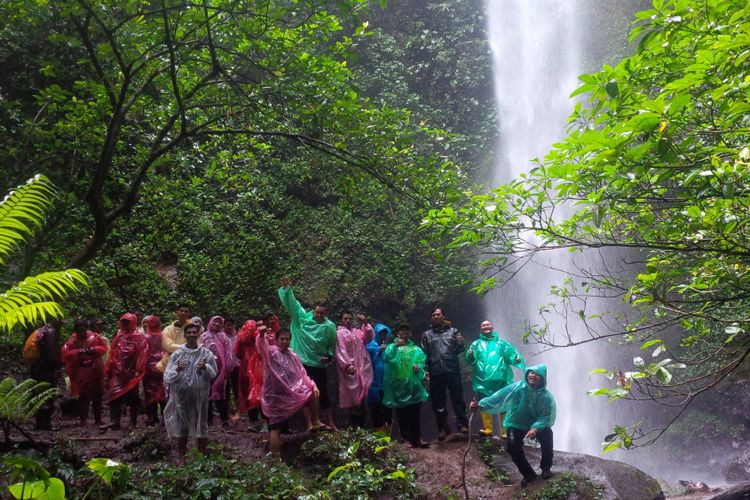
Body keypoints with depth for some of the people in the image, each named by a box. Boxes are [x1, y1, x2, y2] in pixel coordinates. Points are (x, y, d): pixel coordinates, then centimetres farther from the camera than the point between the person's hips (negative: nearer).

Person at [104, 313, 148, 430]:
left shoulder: (139, 338, -1)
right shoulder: (118, 337, 12)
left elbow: (143, 354, -10)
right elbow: (112, 355, 12)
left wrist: (138, 371, -18)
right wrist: (107, 372, 10)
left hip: (131, 373, -3)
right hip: (118, 373, 3)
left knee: (133, 399, 5)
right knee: (115, 397, -9)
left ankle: (133, 423, 14)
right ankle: (114, 422, -8)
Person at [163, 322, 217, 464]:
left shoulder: (206, 353, 1)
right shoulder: (177, 353, -1)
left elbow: (213, 374, 2)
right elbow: (167, 376, -4)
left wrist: (205, 368, -17)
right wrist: (177, 370, -23)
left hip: (200, 394, 0)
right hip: (181, 394, 0)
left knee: (201, 425, 5)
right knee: (181, 425, 6)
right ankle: (182, 458, 18)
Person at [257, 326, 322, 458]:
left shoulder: (293, 356, 11)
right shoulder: (271, 352, -8)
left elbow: (302, 374, 13)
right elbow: (262, 347, -30)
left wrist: (313, 385, -2)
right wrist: (261, 335, -52)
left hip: (292, 393, 6)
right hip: (275, 396, -6)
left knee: (313, 393, 6)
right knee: (276, 428, -3)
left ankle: (315, 423, 17)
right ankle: (276, 457, 2)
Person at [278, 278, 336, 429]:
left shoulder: (330, 327, -3)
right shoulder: (303, 318, -3)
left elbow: (332, 345, 4)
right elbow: (292, 304, -6)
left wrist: (329, 357, -12)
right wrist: (286, 288, -16)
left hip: (318, 366, 0)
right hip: (301, 364, 0)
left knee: (323, 395, 6)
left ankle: (331, 423, 16)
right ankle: (310, 424, 15)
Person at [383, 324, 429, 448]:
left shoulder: (416, 349, 20)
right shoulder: (392, 346, 12)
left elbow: (422, 361, 8)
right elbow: (386, 357, -10)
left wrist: (419, 366, -14)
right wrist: (395, 346, -22)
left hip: (414, 386, 2)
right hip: (398, 386, -1)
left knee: (415, 414, -2)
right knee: (402, 414, 2)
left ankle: (416, 438, 3)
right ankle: (405, 437, 11)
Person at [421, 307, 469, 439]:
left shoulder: (453, 331, 12)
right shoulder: (427, 335, 15)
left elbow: (458, 350, 7)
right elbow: (424, 354, 8)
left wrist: (460, 344, -15)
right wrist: (425, 370, -4)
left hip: (452, 370, -2)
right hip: (435, 373, 2)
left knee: (458, 399, -3)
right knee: (438, 402, 6)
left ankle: (462, 425, 4)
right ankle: (443, 428, 14)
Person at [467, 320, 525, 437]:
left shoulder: (501, 343, 17)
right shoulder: (476, 344, 15)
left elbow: (510, 354, 7)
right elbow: (472, 360, 2)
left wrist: (516, 359, -15)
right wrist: (470, 356, -21)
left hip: (500, 380, 0)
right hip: (483, 381, 0)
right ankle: (487, 429, 7)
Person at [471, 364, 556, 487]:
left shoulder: (546, 396, -20)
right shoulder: (517, 388, -24)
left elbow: (546, 417, -21)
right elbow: (498, 396, -31)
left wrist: (536, 428, -40)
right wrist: (481, 405, -44)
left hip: (536, 425, 0)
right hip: (516, 424, 0)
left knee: (547, 434, -29)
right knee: (512, 446, -22)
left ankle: (546, 468, -4)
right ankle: (528, 474, 2)